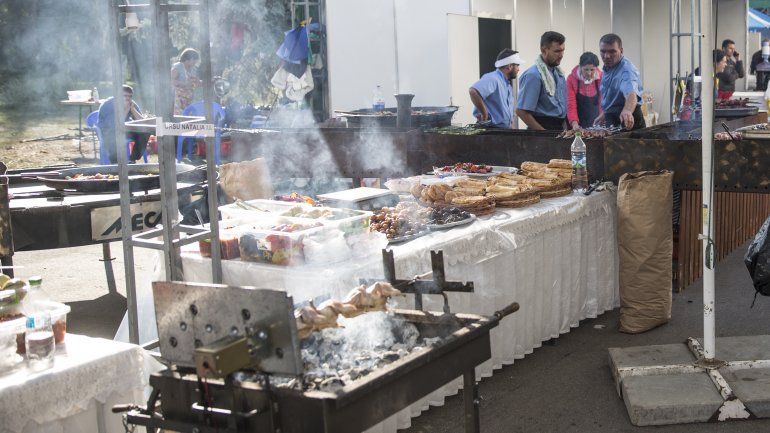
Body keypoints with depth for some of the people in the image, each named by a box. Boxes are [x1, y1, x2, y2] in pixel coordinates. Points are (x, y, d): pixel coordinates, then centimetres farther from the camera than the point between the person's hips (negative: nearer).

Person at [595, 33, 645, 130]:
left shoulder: (626, 70, -23)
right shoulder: (607, 69, 6)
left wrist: (627, 111, -61)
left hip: (628, 124, -8)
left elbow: (631, 93, -43)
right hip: (611, 122, 8)